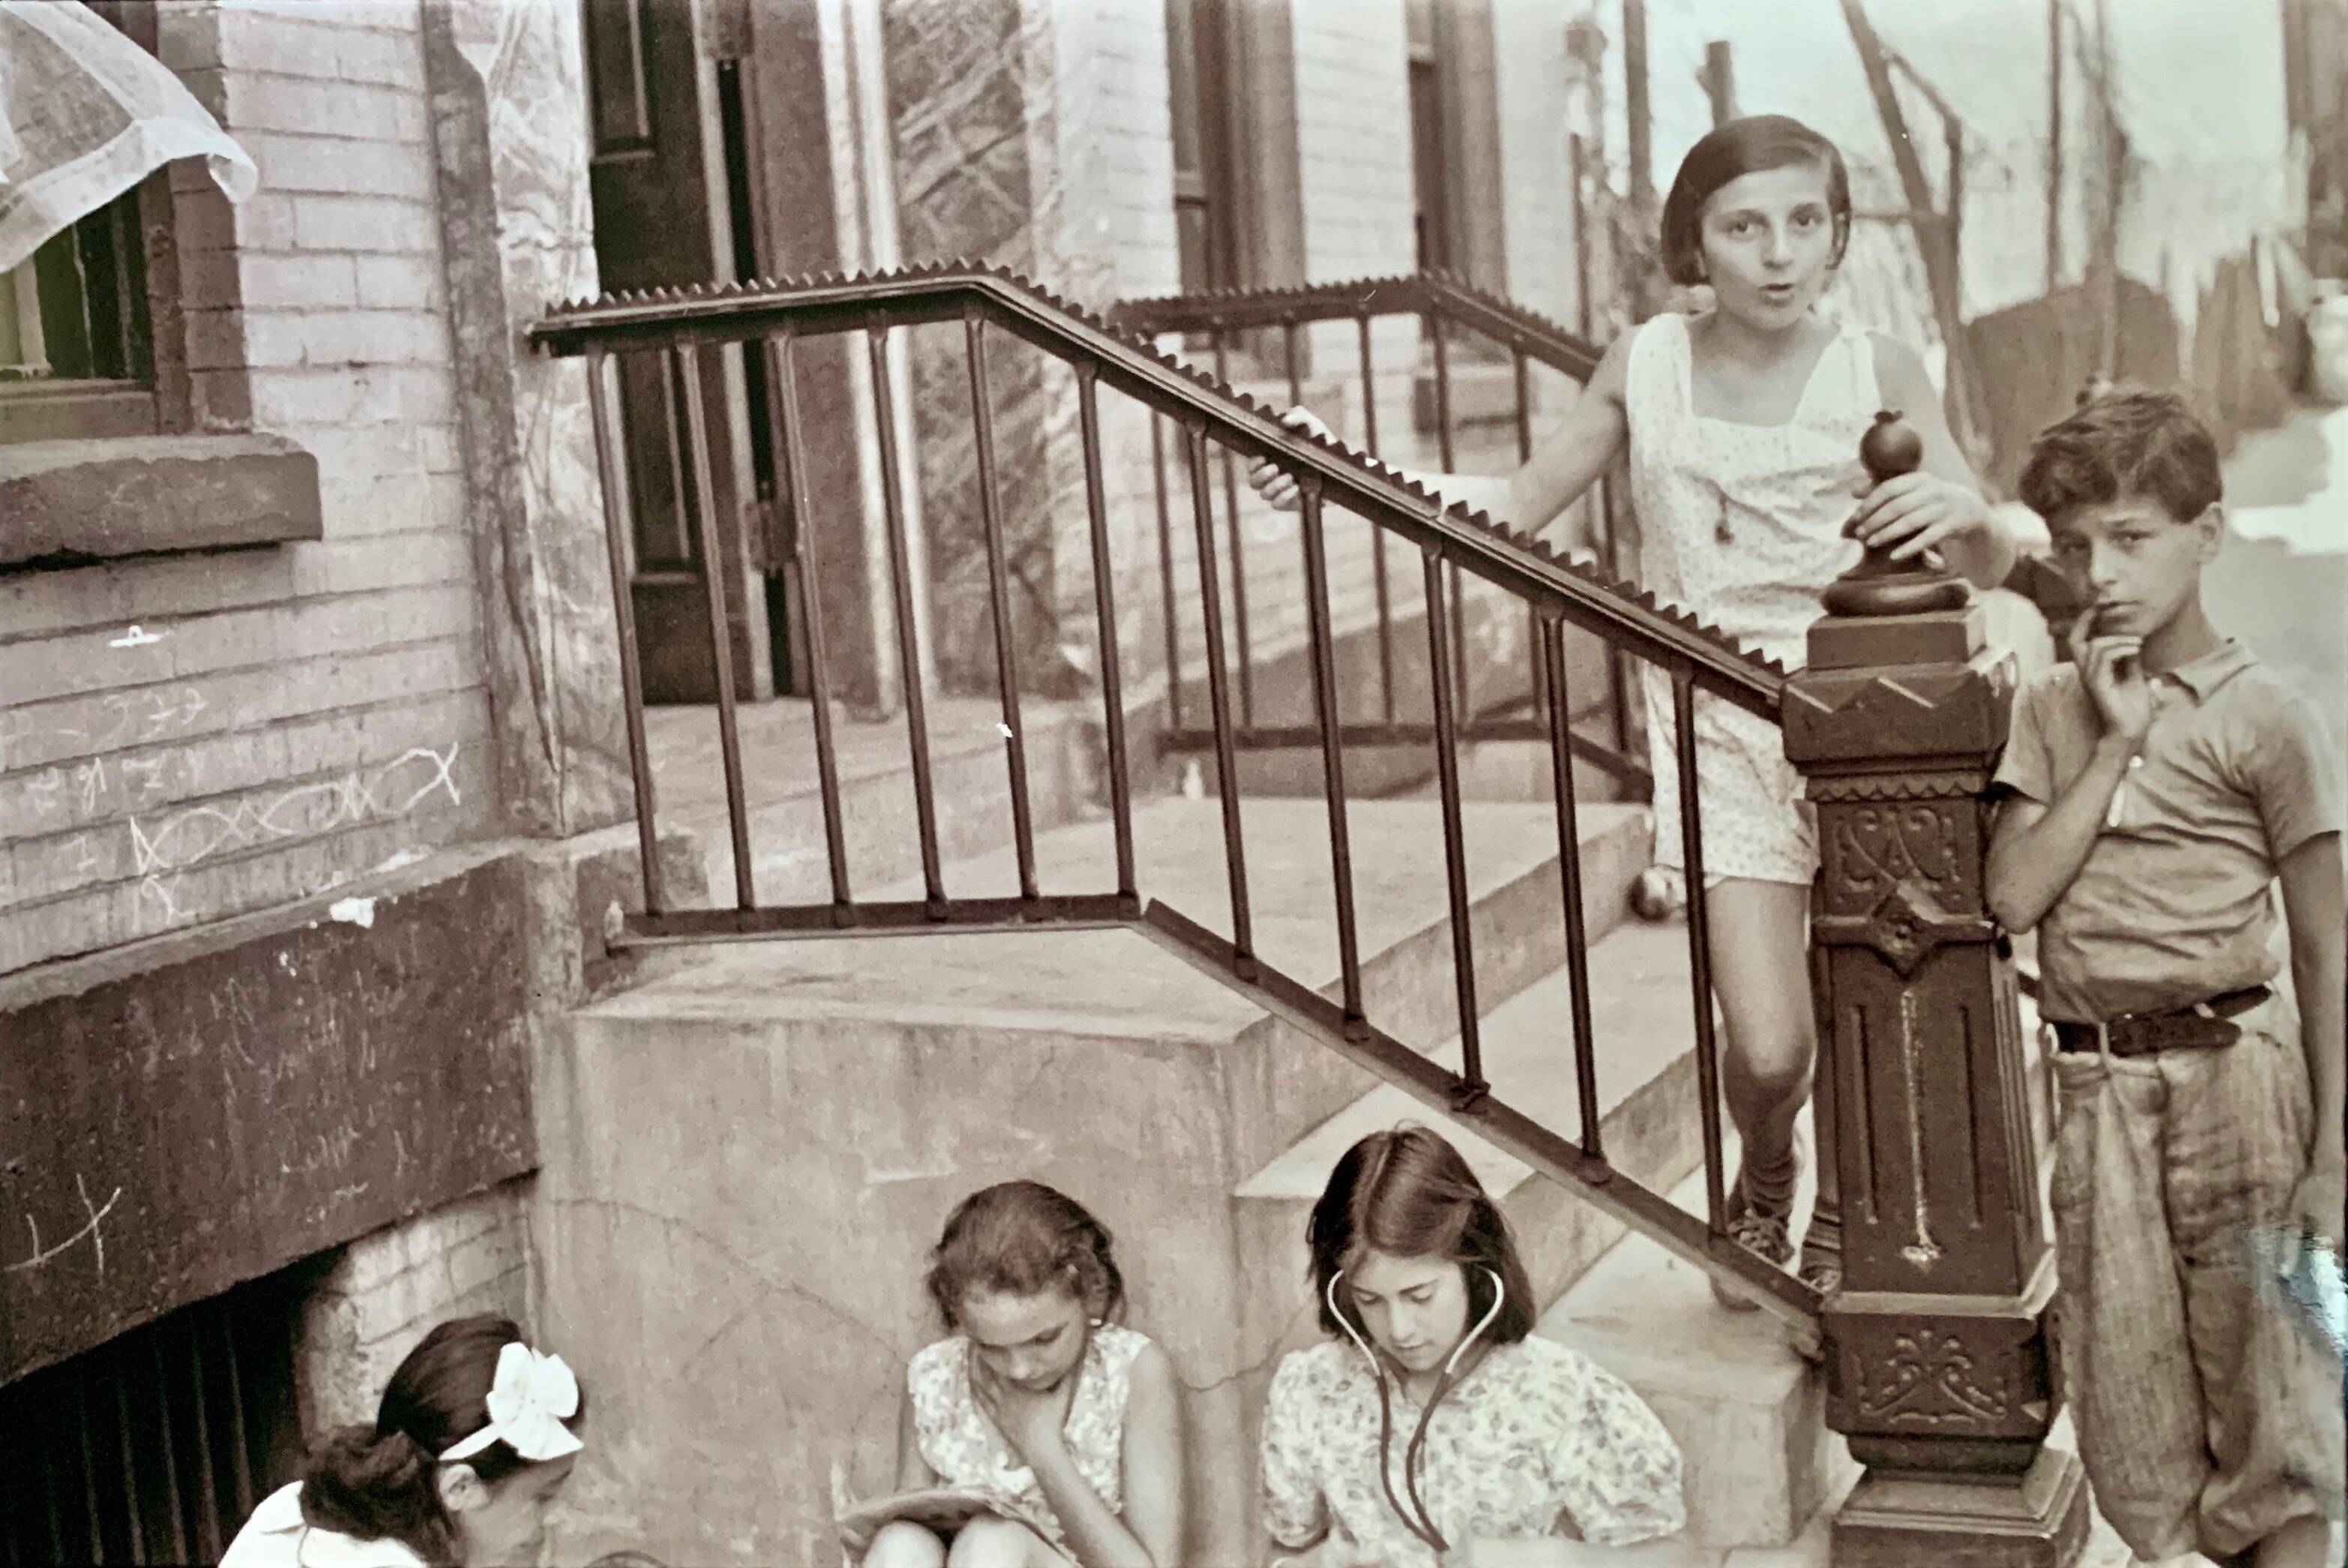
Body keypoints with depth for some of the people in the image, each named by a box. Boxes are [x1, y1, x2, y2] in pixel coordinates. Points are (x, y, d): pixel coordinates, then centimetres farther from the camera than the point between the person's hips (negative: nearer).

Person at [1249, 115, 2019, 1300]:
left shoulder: (1875, 372, -1)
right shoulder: (1647, 366, 4)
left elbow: (1990, 566, -2)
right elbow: (1518, 508, 11)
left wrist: (1963, 508, -26)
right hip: (1721, 722, 0)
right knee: (1767, 1046, -6)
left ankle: (1838, 1221, 36)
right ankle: (1761, 1181, 30)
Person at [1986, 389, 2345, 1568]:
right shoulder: (2051, 708, 8)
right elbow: (2013, 894, -5)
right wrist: (2117, 741, -9)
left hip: (2231, 1074, -4)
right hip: (2095, 1084, 4)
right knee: (2128, 1403, 10)